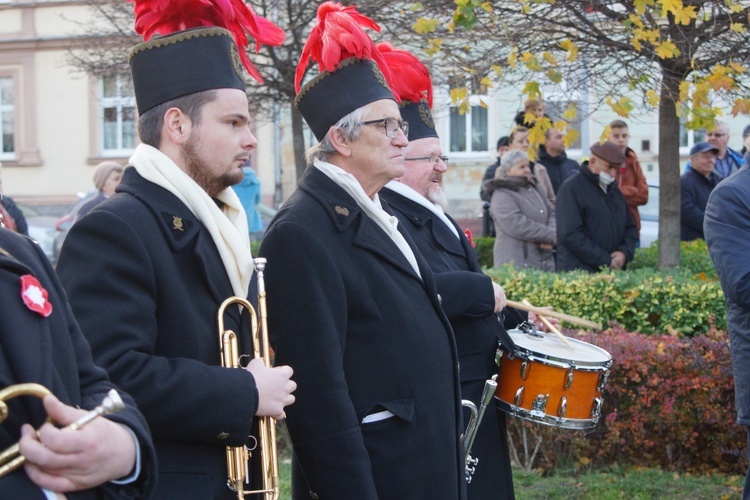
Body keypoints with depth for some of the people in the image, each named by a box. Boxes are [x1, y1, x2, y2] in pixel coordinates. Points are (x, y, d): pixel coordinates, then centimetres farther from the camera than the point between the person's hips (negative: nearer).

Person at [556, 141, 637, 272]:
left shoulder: (614, 190, 20)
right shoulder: (571, 188, -6)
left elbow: (630, 227, 25)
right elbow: (570, 235, -15)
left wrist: (625, 252, 1)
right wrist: (605, 260, -15)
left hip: (614, 271, 7)